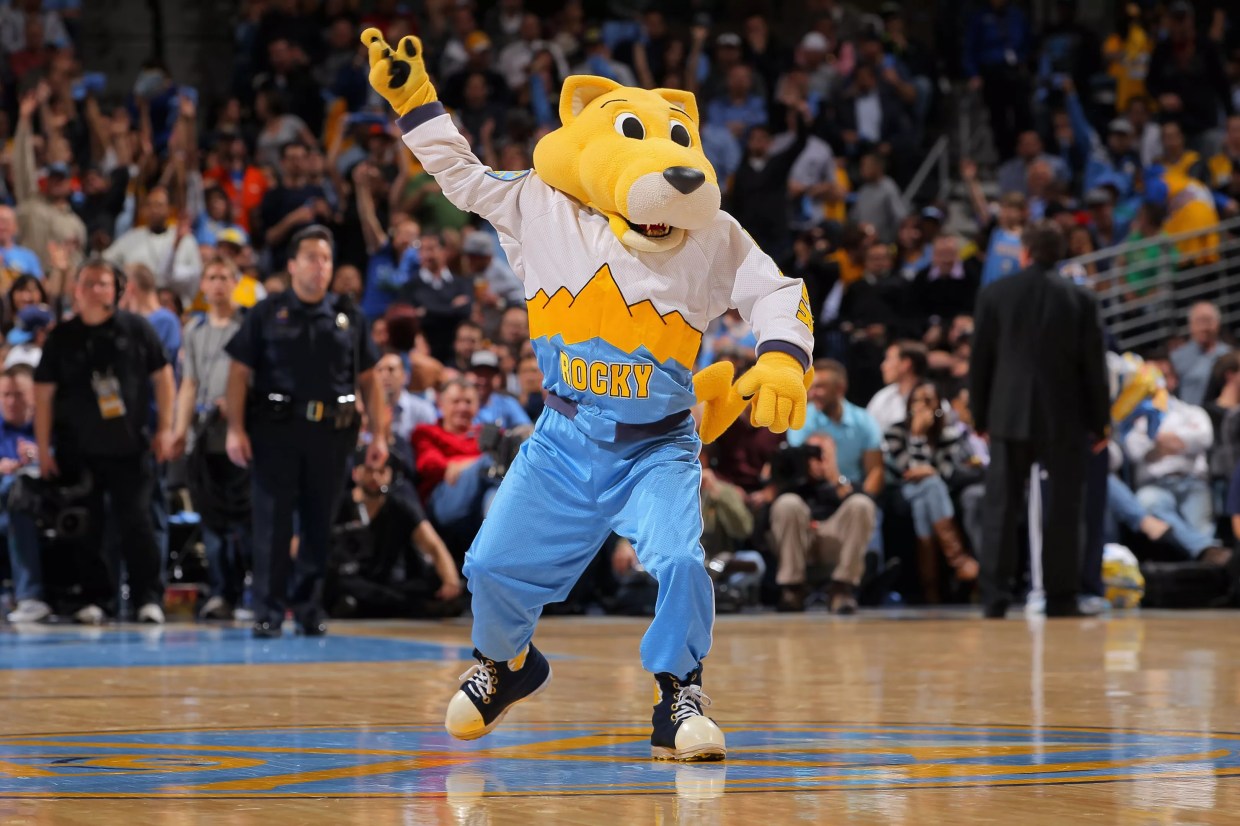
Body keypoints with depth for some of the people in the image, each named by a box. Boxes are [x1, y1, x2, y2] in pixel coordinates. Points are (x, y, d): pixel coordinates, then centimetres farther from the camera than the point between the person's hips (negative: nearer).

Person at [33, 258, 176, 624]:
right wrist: (43, 449, 1)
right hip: (78, 452, 1)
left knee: (136, 522, -5)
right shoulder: (62, 337, 3)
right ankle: (93, 597, 12)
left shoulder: (136, 328, 1)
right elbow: (43, 393, 5)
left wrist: (165, 428, 2)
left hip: (130, 447, -1)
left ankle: (148, 597, -1)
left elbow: (162, 375, 7)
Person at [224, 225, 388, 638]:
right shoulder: (267, 315, 4)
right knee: (272, 523, -4)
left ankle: (309, 608, 18)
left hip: (331, 434, 3)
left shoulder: (349, 318, 12)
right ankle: (268, 612, -1)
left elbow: (369, 379, 13)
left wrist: (378, 434, 5)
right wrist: (235, 429, -9)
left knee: (319, 525, 7)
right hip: (277, 431, -3)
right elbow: (239, 372, 1)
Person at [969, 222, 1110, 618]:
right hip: (1064, 418, 0)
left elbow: (979, 360, 3)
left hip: (1011, 417, 1)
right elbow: (1093, 365, 0)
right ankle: (1060, 598, 6)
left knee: (1001, 509, 3)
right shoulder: (1080, 300, -2)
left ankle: (995, 597, -2)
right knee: (1063, 510, 6)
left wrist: (980, 416, 11)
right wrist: (1099, 421, 8)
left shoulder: (994, 294, 0)